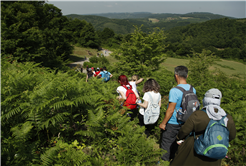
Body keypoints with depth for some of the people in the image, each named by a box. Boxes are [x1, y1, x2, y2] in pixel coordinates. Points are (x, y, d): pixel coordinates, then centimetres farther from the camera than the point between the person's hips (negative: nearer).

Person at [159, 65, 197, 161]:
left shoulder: (174, 91, -25)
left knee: (166, 144, 9)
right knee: (176, 142, 23)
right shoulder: (193, 89, -2)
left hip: (173, 123, -7)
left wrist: (163, 123, -11)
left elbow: (170, 110, -22)